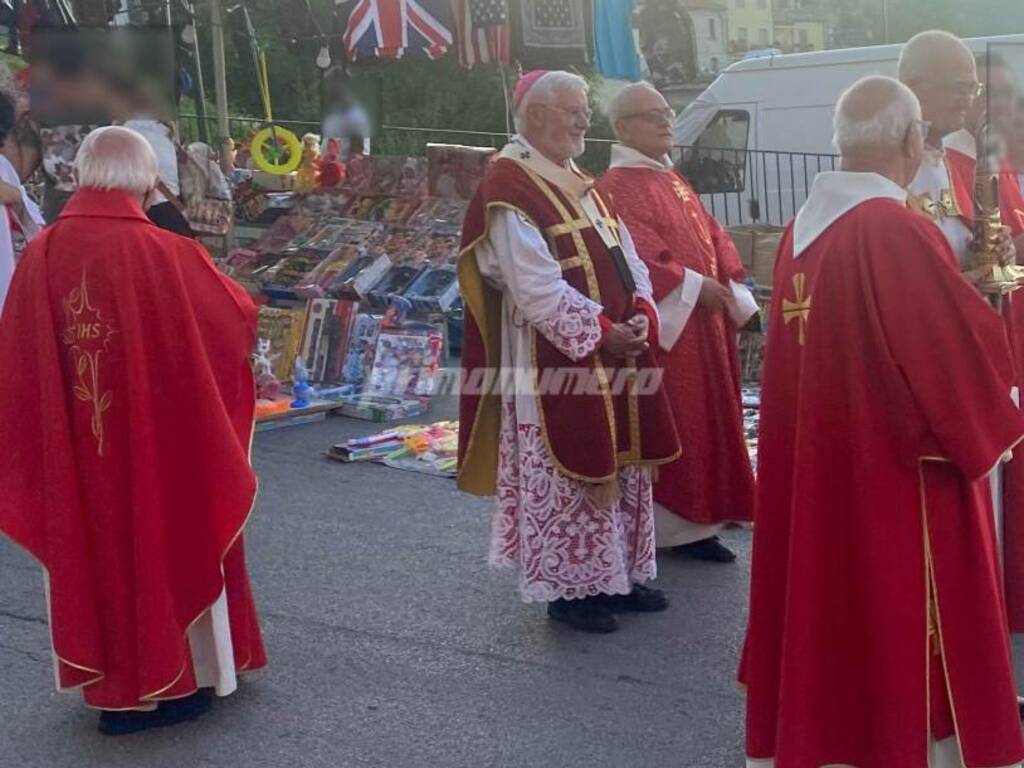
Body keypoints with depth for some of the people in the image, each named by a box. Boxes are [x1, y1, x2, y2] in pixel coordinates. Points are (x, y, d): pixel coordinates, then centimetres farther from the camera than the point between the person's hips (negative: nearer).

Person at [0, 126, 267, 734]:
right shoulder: (168, 254, -18)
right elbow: (239, 319, -2)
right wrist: (235, 293, 19)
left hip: (74, 454, 3)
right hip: (162, 447, -3)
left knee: (93, 551, 19)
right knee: (169, 544, 16)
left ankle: (109, 682, 33)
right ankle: (172, 680, 29)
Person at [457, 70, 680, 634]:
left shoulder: (580, 185, 15)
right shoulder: (509, 190, -13)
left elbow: (628, 257, 13)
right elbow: (537, 288, -20)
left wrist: (641, 313, -5)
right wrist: (599, 331, -19)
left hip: (617, 352, 9)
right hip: (556, 362, -9)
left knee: (621, 465, 14)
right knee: (568, 471, -1)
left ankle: (618, 575, 27)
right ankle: (569, 588, 11)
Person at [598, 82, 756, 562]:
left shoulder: (673, 180, 17)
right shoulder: (617, 188, -12)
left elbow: (712, 236, 16)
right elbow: (635, 254, -23)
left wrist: (726, 285, 0)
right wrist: (693, 287, -21)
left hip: (704, 325, 10)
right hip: (663, 329, -9)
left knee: (709, 419, 14)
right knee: (673, 425, -5)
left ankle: (697, 521, 24)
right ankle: (671, 526, 4)